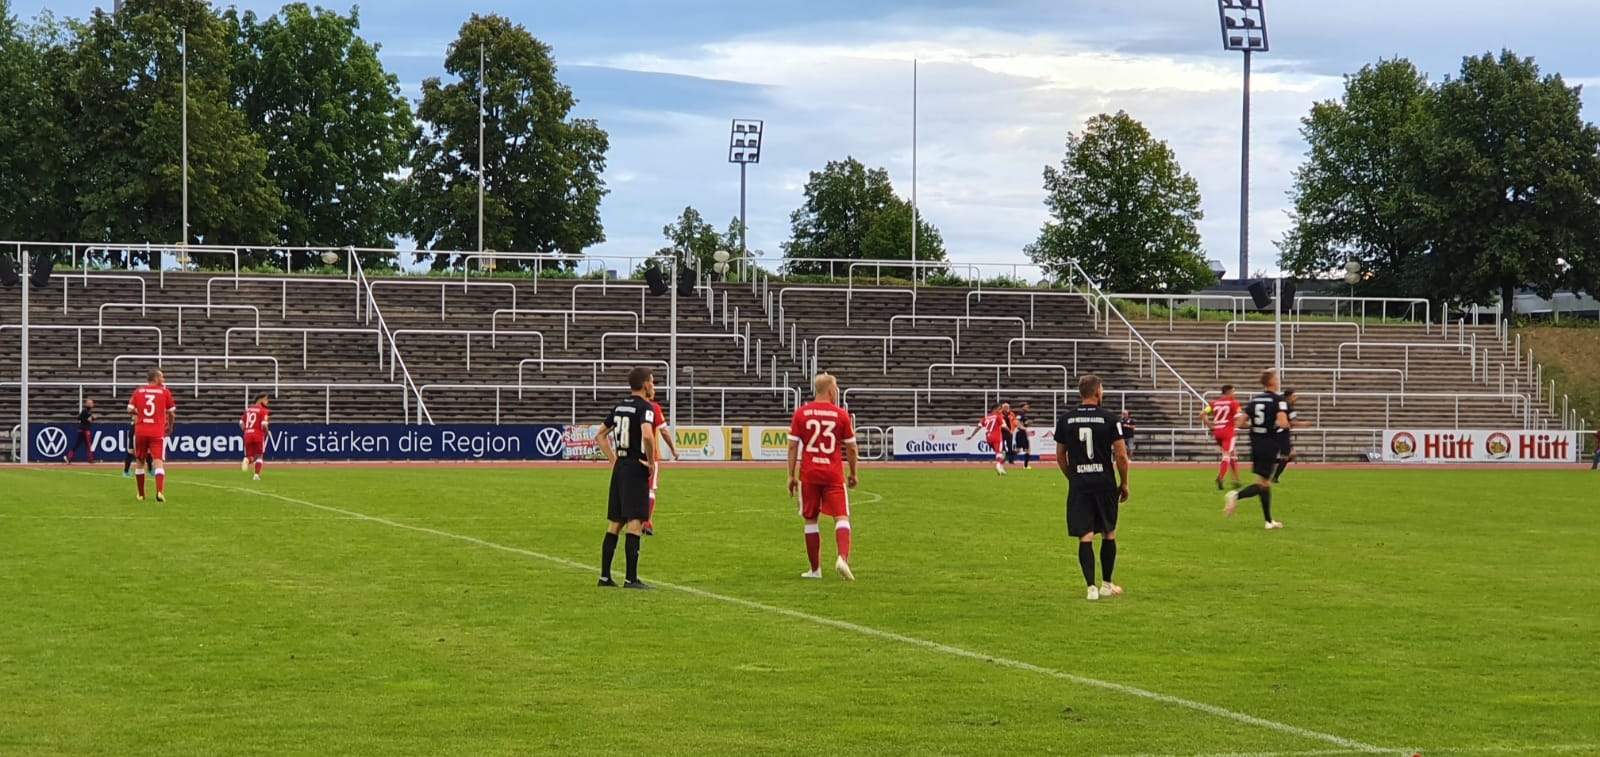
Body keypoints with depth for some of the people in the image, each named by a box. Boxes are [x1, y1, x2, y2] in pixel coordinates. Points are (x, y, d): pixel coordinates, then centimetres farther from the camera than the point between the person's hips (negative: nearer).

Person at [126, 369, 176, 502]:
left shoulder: (138, 391, 4)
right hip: (158, 432, -2)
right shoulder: (165, 392, -1)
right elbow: (172, 413, 4)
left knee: (140, 462, 17)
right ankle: (160, 491, -28)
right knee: (158, 461, -7)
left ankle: (141, 494, 23)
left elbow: (130, 410, 0)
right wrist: (170, 426, 22)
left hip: (140, 432, 2)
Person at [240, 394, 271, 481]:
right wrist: (267, 433, 3)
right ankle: (257, 474, 0)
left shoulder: (248, 409, 13)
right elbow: (264, 425, -15)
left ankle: (247, 459, -24)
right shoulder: (263, 411, -5)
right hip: (258, 435, -4)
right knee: (259, 455, 10)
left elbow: (241, 423, 10)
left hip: (248, 435, 4)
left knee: (250, 456, 12)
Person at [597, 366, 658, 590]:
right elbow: (647, 435, -28)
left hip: (619, 468, 8)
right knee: (635, 523, -7)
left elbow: (601, 434, 22)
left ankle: (605, 576, 13)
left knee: (615, 524, 12)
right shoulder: (645, 407, -11)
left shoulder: (620, 406, 14)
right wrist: (651, 462, -15)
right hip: (636, 469, -8)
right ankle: (631, 579, -9)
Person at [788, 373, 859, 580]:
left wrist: (792, 475, 6)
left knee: (810, 520, 10)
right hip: (834, 474, -1)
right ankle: (843, 558, -25)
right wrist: (853, 473, 17)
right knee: (841, 518, -2)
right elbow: (851, 448, 4)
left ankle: (815, 569, 13)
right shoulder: (841, 415, -1)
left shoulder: (801, 413, 2)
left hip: (809, 474, 1)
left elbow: (793, 447, 1)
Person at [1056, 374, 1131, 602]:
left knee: (1085, 536, 1)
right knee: (1109, 533, 15)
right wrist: (1124, 484, 6)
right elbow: (1121, 456, -7)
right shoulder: (1110, 419, -6)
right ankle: (1106, 584, 22)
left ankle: (1091, 586, -6)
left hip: (1078, 486, 1)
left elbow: (1060, 457, 10)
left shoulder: (1066, 420, 2)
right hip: (1105, 483, -1)